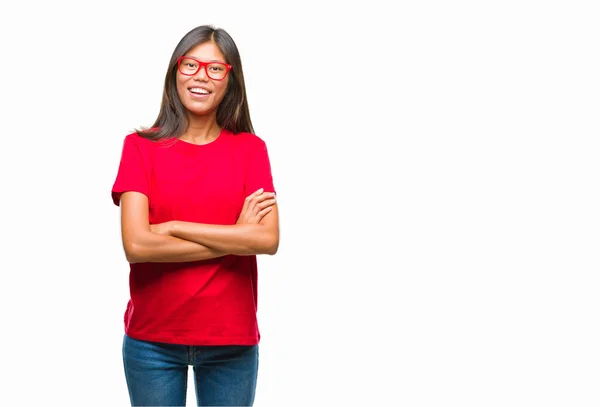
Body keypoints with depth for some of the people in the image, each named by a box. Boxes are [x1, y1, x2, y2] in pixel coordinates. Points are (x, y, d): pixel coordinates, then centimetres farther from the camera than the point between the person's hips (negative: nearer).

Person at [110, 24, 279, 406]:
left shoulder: (251, 148, 0)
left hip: (232, 339, 1)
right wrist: (236, 237, -13)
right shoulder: (140, 146, -2)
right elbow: (136, 245, -14)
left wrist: (175, 227, -14)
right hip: (151, 339, 0)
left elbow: (269, 239, -12)